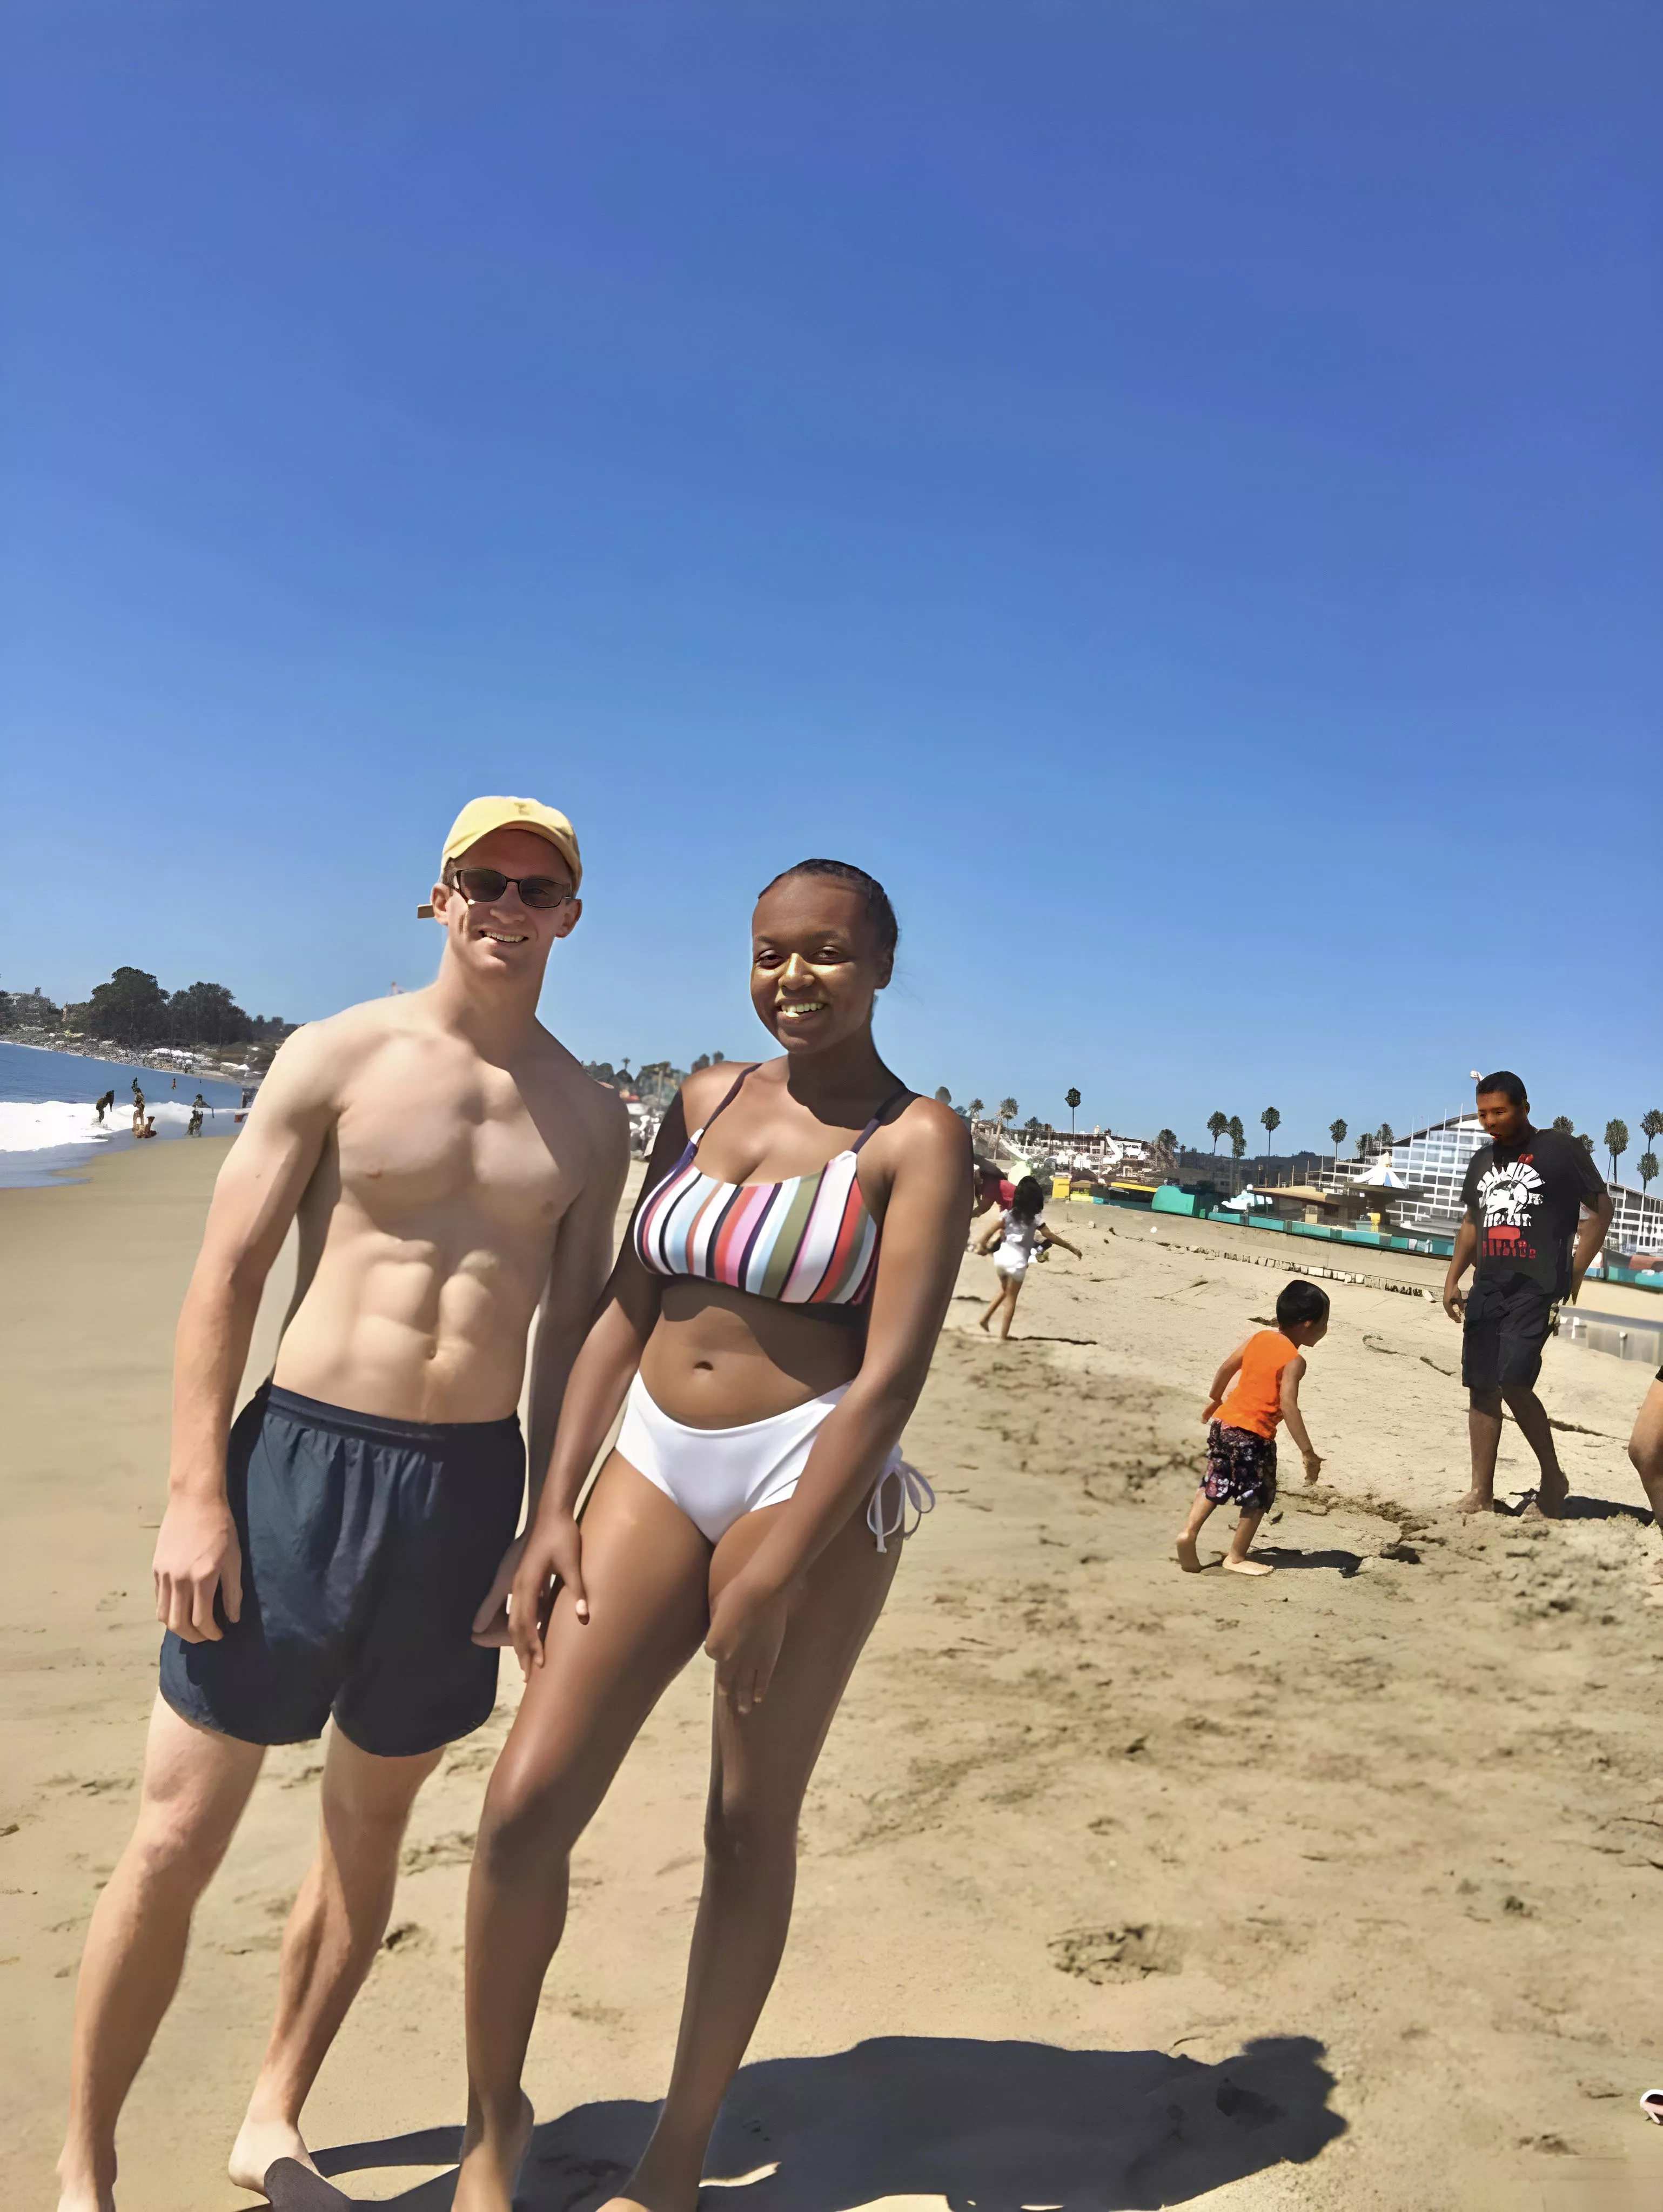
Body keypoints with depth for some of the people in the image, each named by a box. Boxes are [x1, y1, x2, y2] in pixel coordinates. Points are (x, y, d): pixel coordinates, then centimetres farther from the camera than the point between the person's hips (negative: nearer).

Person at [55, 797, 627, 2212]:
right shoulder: (338, 1058, -2)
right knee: (178, 1839, 3)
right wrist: (195, 1495, -10)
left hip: (472, 1482, 3)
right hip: (303, 1455, -2)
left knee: (371, 1826, 15)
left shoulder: (589, 1120, 6)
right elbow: (227, 1274, -4)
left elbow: (572, 1334, 9)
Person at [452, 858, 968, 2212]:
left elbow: (892, 1374, -14)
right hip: (656, 1466, 5)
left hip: (812, 1484, -4)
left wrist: (774, 1578, -17)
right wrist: (554, 1511, 4)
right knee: (525, 1805, -1)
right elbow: (626, 1311, 9)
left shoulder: (916, 1139, -7)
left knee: (750, 1830, 9)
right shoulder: (705, 1102, 9)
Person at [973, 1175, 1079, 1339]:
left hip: (1002, 1257, 4)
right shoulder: (1034, 1219, -7)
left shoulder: (1008, 1214, 2)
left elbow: (990, 1230, -3)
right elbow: (1052, 1237, -4)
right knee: (1011, 1298, 10)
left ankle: (985, 1318, 20)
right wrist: (1073, 1248, 4)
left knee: (1004, 1289, 29)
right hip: (1017, 1261, -4)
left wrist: (980, 1243, 8)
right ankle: (1003, 1337, 12)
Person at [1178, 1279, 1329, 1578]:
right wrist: (1308, 1453, -21)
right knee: (1258, 1497, 9)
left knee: (1215, 1484, 19)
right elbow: (1288, 1407, -23)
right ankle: (1237, 1557, 15)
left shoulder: (1260, 1337, 7)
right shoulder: (1294, 1361, -14)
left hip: (1223, 1422, 7)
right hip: (1253, 1434, -7)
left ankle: (1189, 1532, 5)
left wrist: (1214, 1399, 31)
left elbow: (1227, 1368, 15)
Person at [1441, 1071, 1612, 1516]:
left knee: (1514, 1382, -16)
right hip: (1487, 1288, 6)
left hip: (1536, 1287, -6)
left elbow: (1601, 1209, -1)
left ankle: (1552, 1476, 5)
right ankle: (1482, 1493, 9)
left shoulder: (1559, 1149, -4)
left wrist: (1575, 1273, -7)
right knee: (1481, 1388, 4)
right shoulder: (1482, 1161, 14)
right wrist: (1453, 1279, 14)